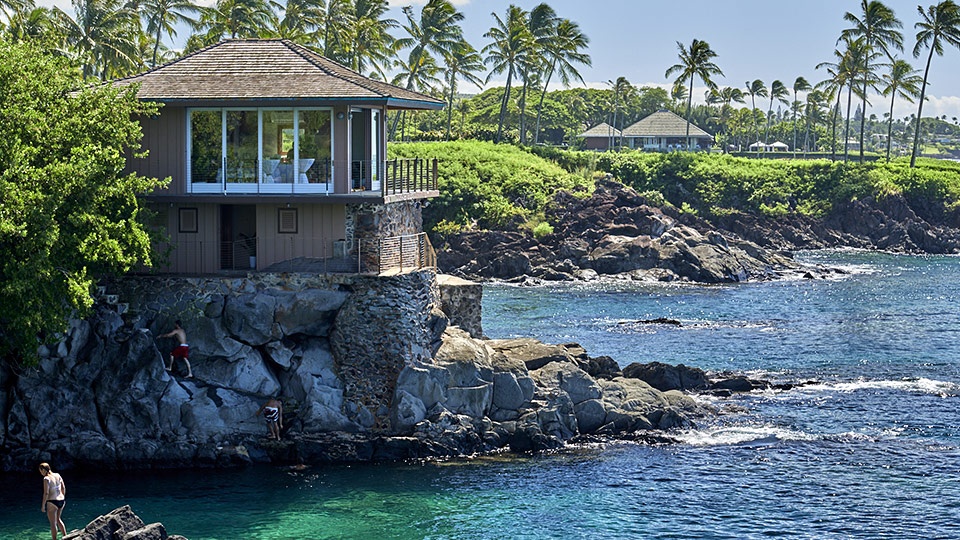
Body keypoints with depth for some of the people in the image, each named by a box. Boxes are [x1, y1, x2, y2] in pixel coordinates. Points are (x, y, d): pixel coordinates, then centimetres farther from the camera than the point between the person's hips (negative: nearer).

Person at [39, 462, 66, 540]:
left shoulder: (46, 479, -16)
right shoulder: (57, 475, 4)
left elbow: (46, 493, -19)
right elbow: (63, 488, 11)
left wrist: (43, 505, -12)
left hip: (52, 502, -7)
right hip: (61, 500, 7)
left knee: (53, 523, 6)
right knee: (58, 519, 27)